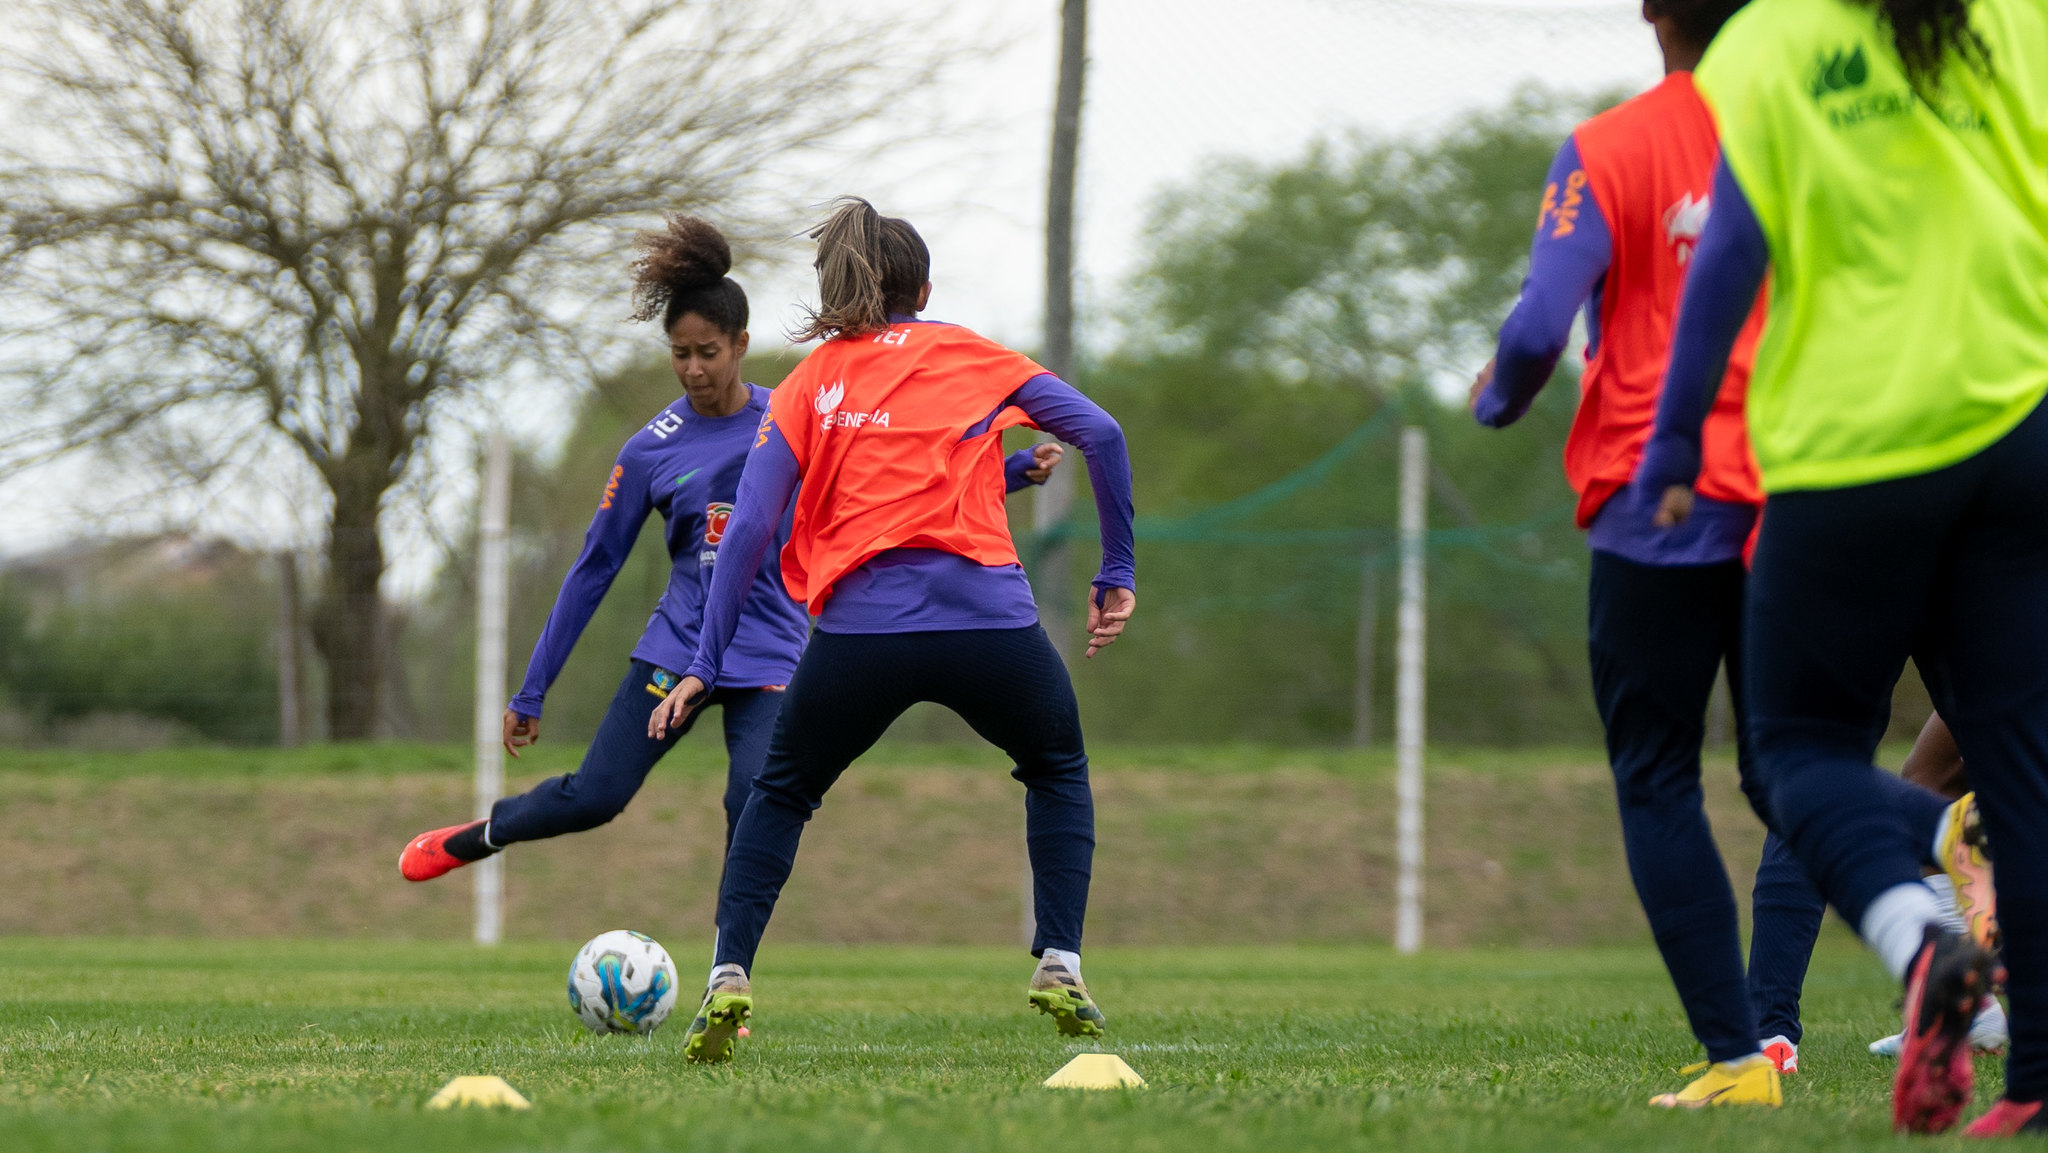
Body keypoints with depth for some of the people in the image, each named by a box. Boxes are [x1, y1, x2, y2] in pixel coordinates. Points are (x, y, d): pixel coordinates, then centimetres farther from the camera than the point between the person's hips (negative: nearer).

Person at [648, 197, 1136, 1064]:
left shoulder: (808, 384, 16)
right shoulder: (967, 355, 16)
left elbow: (750, 528, 6)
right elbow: (1099, 434, 4)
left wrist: (705, 666, 7)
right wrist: (1117, 573, 11)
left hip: (861, 627, 0)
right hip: (988, 619, 0)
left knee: (782, 793, 23)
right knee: (1057, 770, 28)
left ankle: (729, 975, 5)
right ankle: (1059, 966, 14)